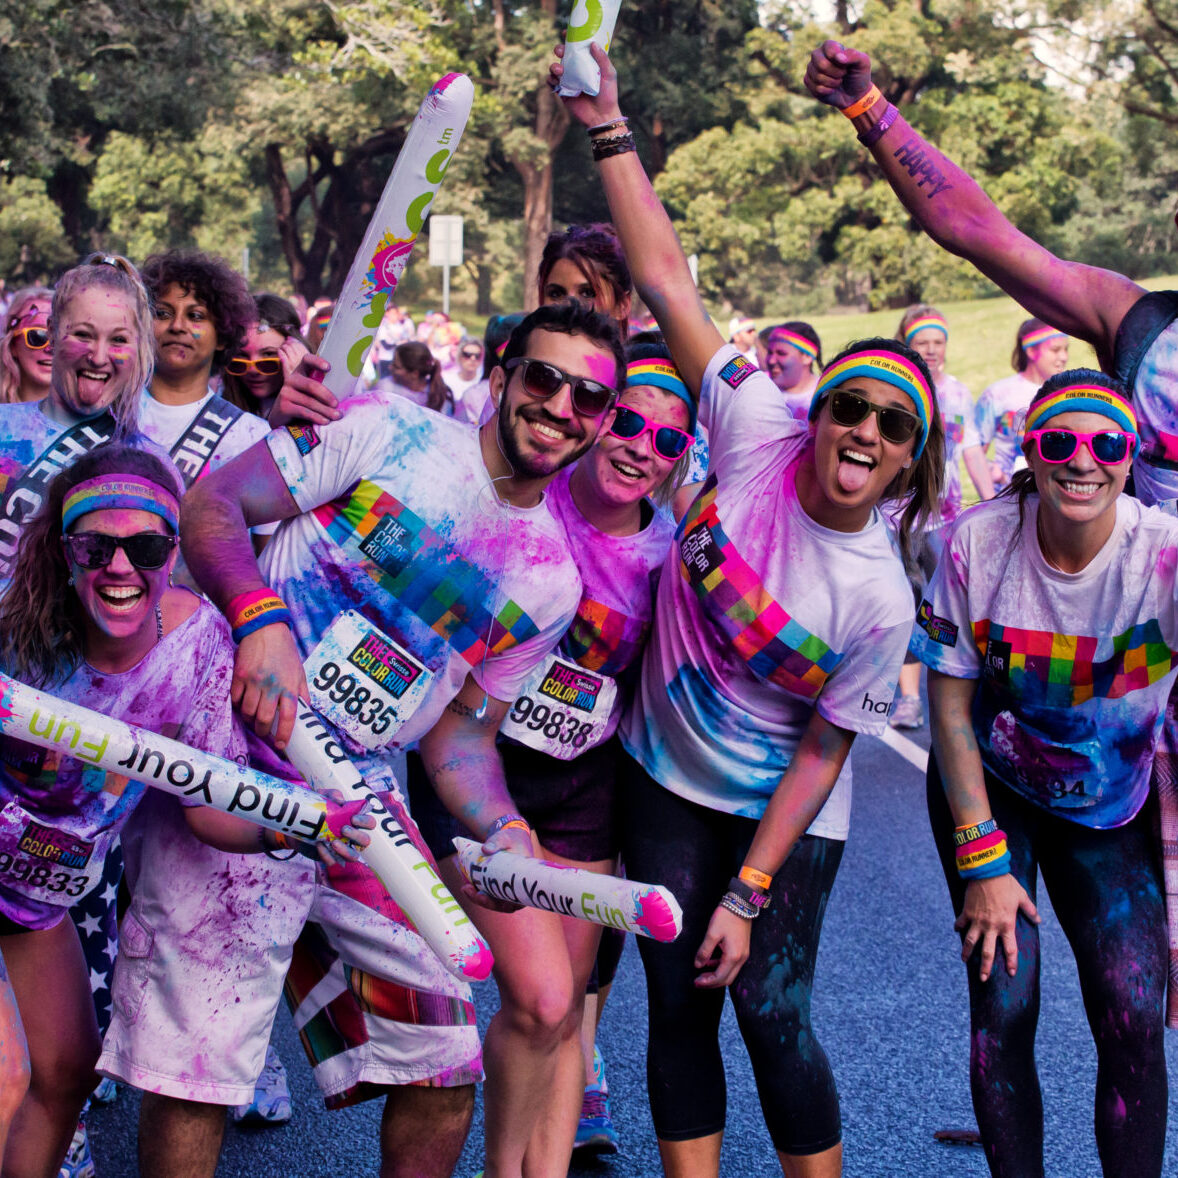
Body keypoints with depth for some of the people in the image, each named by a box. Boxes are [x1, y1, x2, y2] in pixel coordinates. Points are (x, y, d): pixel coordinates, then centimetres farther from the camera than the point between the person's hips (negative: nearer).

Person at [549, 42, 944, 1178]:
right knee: (679, 1006, 5)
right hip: (665, 781, 2)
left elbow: (820, 756, -13)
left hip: (783, 815, -2)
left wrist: (749, 894, -15)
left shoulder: (880, 602, -19)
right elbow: (665, 277, -16)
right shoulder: (758, 435, -16)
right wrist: (609, 131, -19)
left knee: (772, 1013, -5)